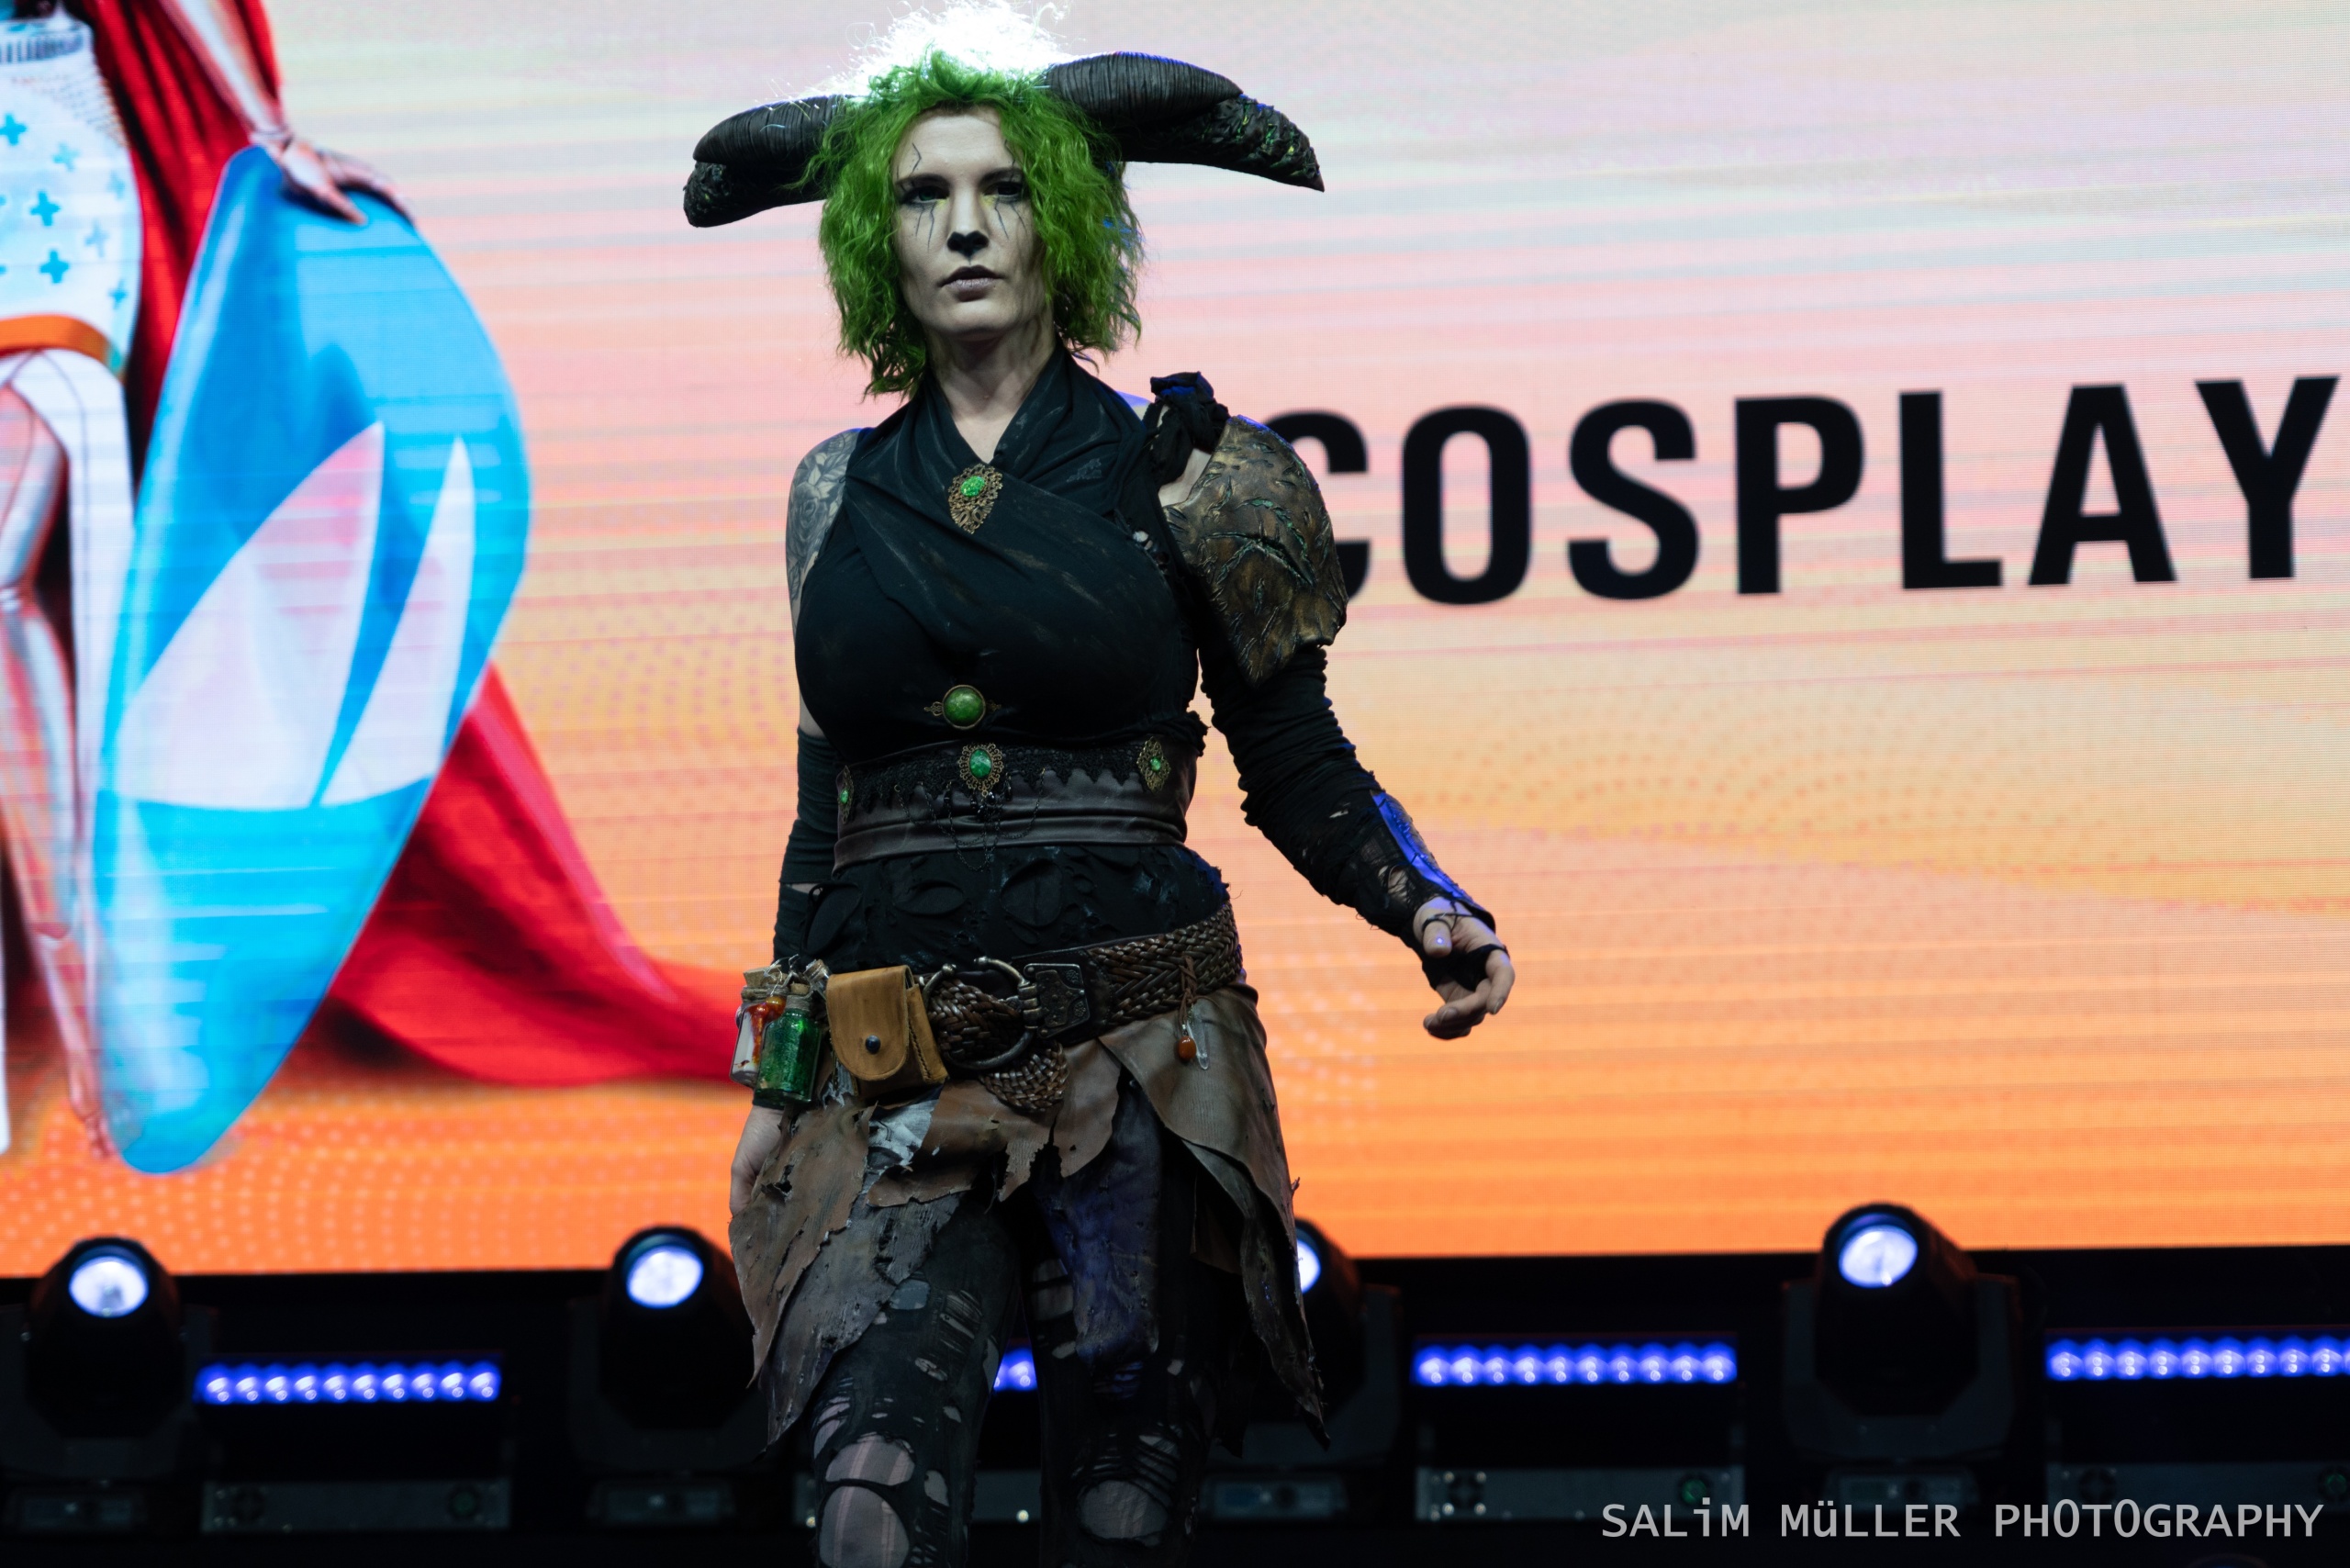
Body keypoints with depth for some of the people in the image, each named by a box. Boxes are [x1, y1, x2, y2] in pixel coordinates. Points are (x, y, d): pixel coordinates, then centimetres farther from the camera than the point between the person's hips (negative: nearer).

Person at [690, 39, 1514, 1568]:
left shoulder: (1177, 477, 5)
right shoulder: (839, 495, 14)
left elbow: (1297, 766, 8)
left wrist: (1430, 912, -11)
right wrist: (771, 1085, 19)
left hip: (1135, 1068, -1)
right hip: (894, 1084, 2)